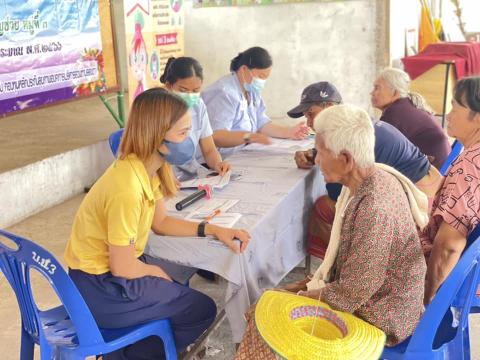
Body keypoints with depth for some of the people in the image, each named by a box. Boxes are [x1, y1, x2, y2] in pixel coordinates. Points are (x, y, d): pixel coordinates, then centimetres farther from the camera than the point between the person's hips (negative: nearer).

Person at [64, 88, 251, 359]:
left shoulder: (147, 168, -4)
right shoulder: (127, 187, -31)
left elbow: (161, 222, 10)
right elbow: (123, 268, -24)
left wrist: (213, 230, 1)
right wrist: (156, 272, -4)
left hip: (108, 269, 8)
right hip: (102, 289, -8)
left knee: (182, 290, 21)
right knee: (202, 310, 2)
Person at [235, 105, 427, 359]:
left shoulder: (374, 209, -33)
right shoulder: (373, 178, -3)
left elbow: (352, 293, -27)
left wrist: (308, 296, -12)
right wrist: (318, 281, 6)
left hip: (378, 319, -9)